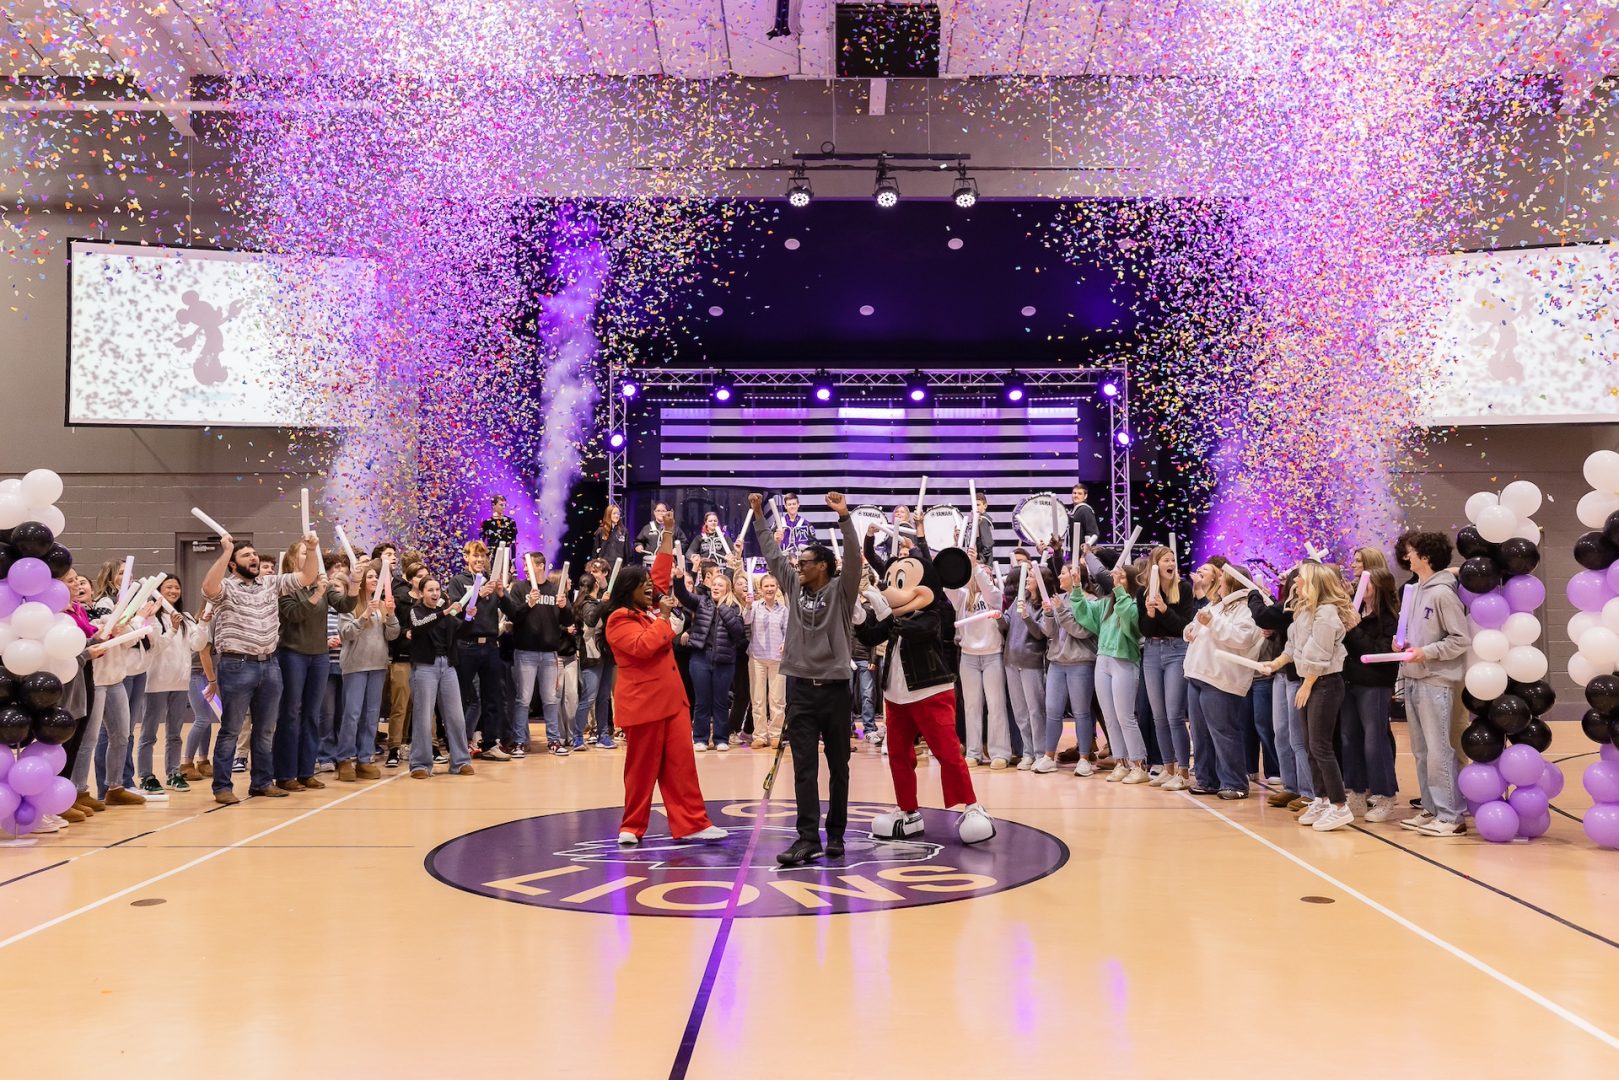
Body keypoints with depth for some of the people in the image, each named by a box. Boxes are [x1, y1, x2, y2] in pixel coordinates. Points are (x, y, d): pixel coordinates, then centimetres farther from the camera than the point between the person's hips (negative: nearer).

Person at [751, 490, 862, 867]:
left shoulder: (841, 591, -3)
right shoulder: (795, 587, 9)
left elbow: (853, 558, -18)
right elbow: (773, 554, 14)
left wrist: (844, 517, -27)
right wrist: (759, 516, 14)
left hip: (834, 688, -3)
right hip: (800, 688, 3)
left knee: (838, 767, 8)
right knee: (804, 768, -2)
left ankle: (835, 834, 17)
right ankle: (808, 837, -4)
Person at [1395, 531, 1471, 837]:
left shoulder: (1442, 593, -12)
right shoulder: (1415, 591, 12)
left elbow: (1461, 639, -13)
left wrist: (1427, 653, -18)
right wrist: (1403, 644, 3)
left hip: (1436, 682, -9)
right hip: (1412, 681, 9)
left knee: (1439, 750, -6)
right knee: (1421, 751, 13)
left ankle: (1451, 816, -1)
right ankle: (1432, 809, 21)